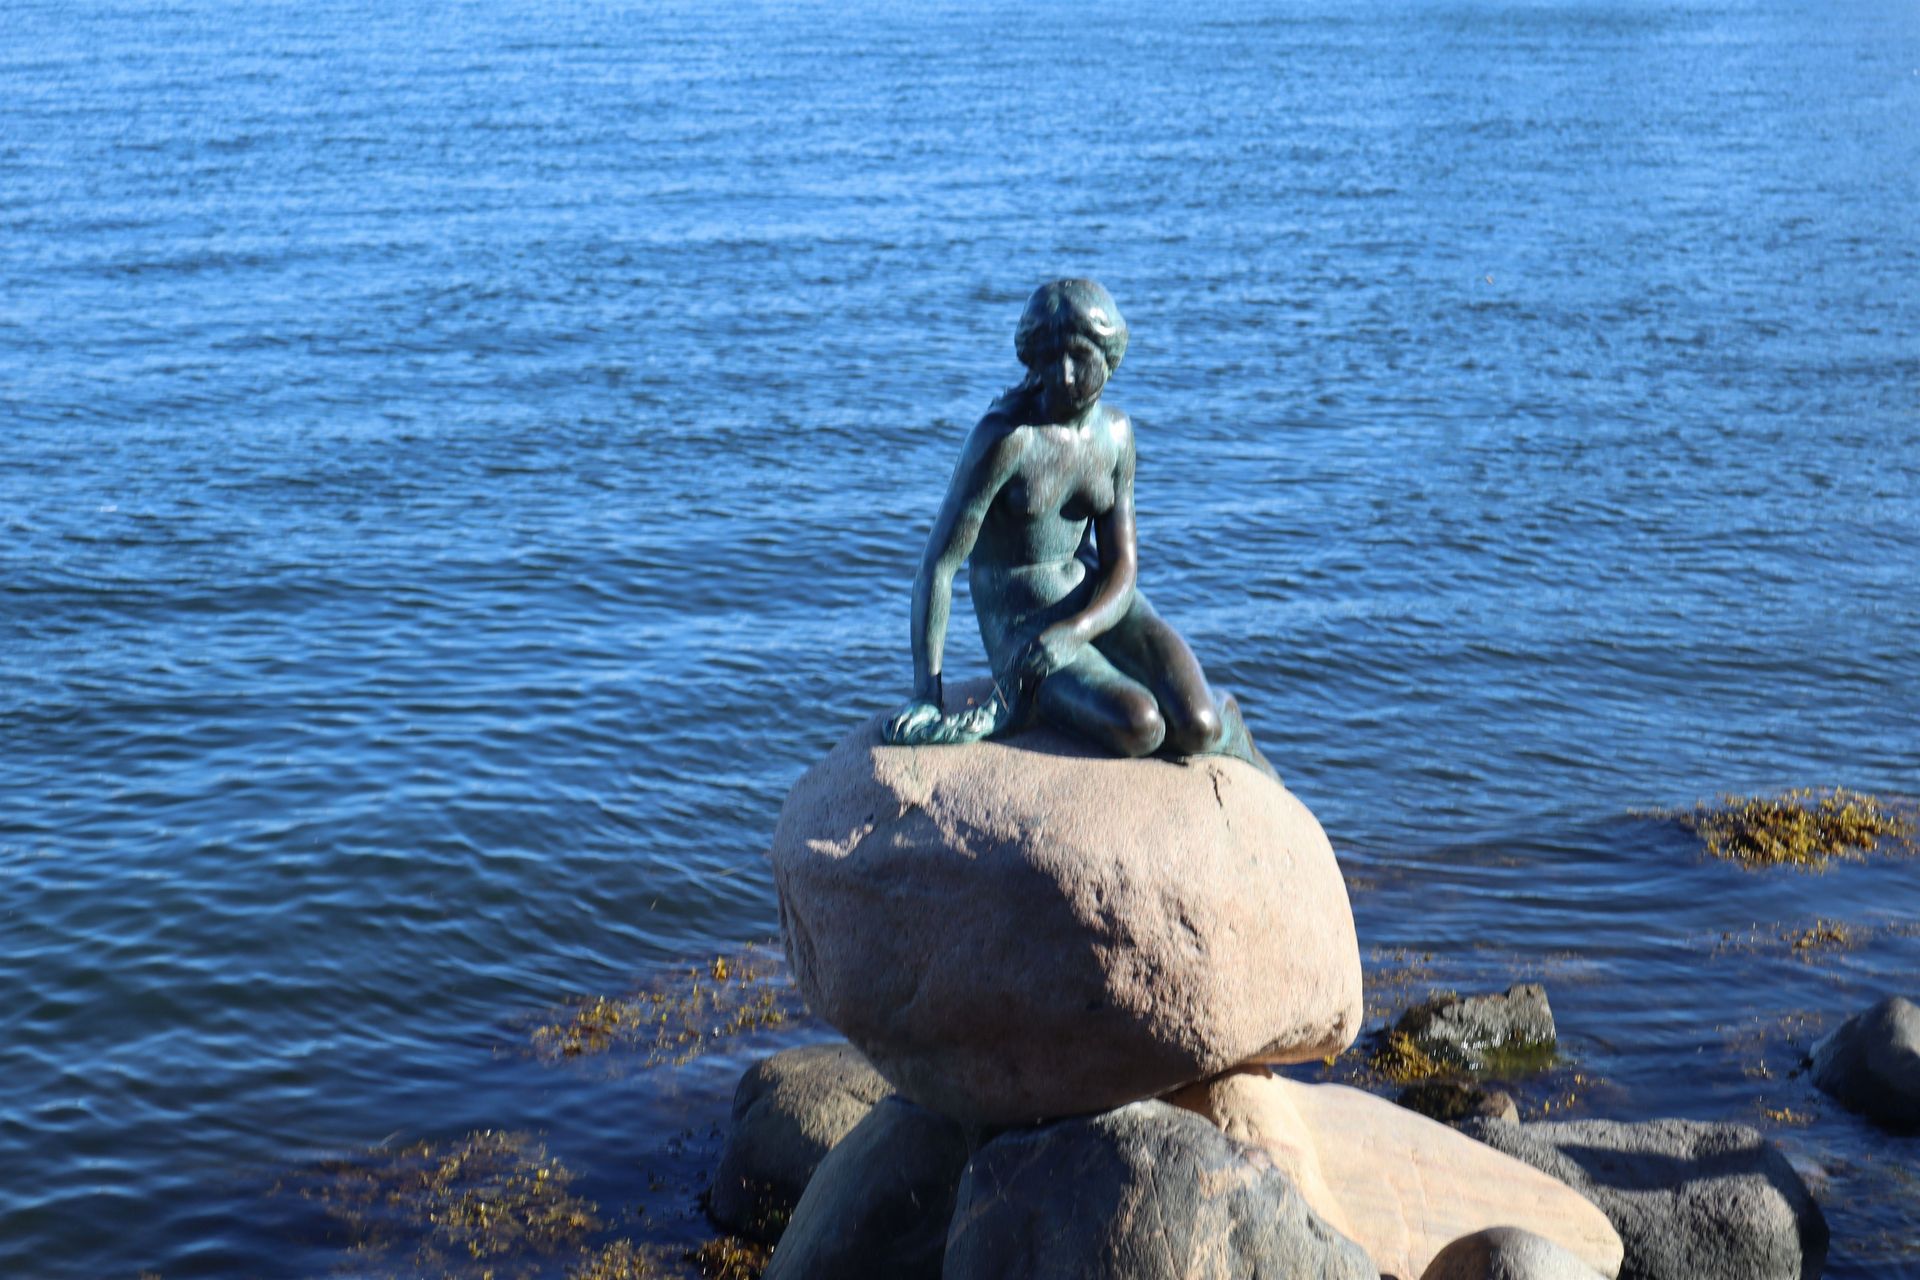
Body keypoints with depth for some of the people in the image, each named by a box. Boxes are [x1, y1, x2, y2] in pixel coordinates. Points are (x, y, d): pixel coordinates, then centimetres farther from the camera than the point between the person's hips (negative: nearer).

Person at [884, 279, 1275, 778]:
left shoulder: (1115, 432, 0)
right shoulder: (1005, 436, -19)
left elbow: (1123, 567, -1)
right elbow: (937, 565, -19)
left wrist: (1077, 630, -23)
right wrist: (926, 695, -24)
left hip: (1099, 602, 5)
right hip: (1019, 621, -5)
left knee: (1196, 729, -17)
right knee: (1137, 728, -32)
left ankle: (1227, 724, 17)